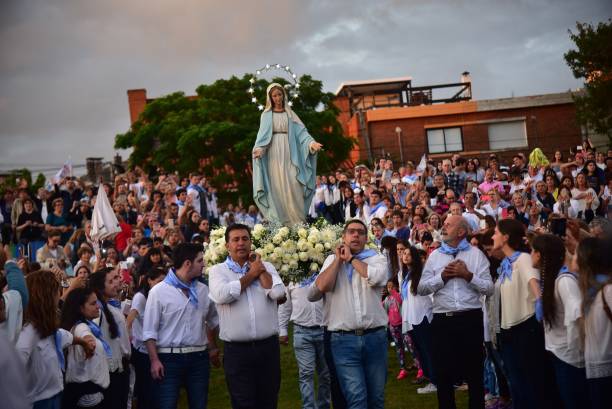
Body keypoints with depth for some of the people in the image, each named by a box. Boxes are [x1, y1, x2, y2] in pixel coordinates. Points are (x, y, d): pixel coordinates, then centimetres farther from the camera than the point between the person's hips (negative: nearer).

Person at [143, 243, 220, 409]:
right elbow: (149, 330, -7)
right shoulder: (159, 291, -6)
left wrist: (213, 348, 23)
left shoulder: (203, 290, 8)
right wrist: (154, 360, -13)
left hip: (199, 358, 4)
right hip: (169, 358, -4)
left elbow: (213, 320, 22)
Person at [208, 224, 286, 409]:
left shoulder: (266, 267, 9)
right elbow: (222, 295, -17)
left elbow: (278, 293, -8)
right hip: (236, 349, -2)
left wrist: (260, 270, -3)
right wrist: (252, 273, -7)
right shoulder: (218, 270, 3)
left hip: (268, 345, 2)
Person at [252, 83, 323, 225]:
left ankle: (298, 221, -11)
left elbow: (301, 132, 3)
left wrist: (311, 143, -15)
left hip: (288, 154, 1)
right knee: (276, 187, -6)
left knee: (293, 185, -11)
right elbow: (262, 135, 1)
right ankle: (279, 222, -6)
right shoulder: (267, 115, 11)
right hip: (274, 154, -1)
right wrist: (259, 149, -20)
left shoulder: (290, 114, 13)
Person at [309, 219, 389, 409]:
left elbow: (375, 277, -15)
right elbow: (321, 287, -6)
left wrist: (351, 258, -2)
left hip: (375, 336, 1)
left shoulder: (377, 258, 8)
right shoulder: (332, 260, 12)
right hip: (343, 339, -1)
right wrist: (339, 259, 1)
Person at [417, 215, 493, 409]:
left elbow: (489, 288, -4)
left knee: (474, 371, 10)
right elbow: (421, 289, 2)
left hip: (471, 319, -2)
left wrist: (468, 275, -14)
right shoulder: (434, 256, 9)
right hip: (442, 320, 2)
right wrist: (443, 277, -9)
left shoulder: (476, 254, 3)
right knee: (443, 373, 10)